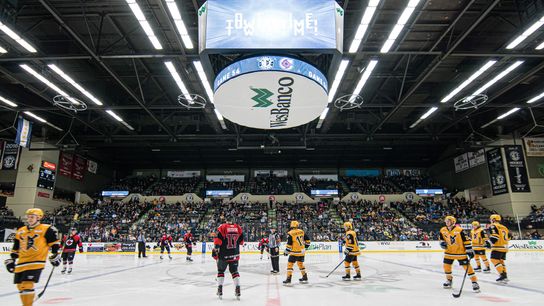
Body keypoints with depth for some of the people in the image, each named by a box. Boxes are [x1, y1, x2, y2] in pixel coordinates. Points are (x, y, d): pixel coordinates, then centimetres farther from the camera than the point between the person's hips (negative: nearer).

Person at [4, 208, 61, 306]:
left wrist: (55, 255, -5)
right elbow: (16, 248, 22)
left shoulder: (46, 229, -6)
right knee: (20, 285, 13)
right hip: (21, 263, 7)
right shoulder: (20, 231, 14)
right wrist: (11, 259, 17)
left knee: (27, 284, -15)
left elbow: (54, 242, -3)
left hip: (36, 262, -7)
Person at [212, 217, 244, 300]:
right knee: (234, 271, 12)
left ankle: (220, 290, 13)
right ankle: (237, 289, 4)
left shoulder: (222, 227, -7)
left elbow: (218, 240, -14)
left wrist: (215, 250, -6)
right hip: (234, 255, 2)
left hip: (223, 254, -2)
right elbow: (241, 241, 9)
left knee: (220, 271, 15)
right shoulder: (238, 228, 2)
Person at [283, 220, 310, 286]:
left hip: (295, 252, -6)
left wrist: (286, 252, -1)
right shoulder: (302, 231, 4)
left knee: (290, 264, 1)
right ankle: (305, 278, 29)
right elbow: (307, 240, 13)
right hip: (302, 252, 6)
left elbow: (289, 244, -13)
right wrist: (306, 246, 27)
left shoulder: (290, 233, -13)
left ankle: (288, 280, -4)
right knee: (300, 264, 22)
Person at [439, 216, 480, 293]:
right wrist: (442, 243, -8)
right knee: (446, 265, 4)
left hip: (460, 252, -5)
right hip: (449, 252, 5)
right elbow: (441, 239, 13)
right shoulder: (443, 230, -1)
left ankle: (474, 282, 5)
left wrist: (469, 250, -14)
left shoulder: (459, 230, -17)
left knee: (467, 266, -6)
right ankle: (449, 280, 24)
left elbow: (466, 240, -14)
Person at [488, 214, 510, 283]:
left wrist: (489, 243, -11)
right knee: (501, 261, 17)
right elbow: (508, 237, 21)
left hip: (498, 247, -9)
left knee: (494, 260, -10)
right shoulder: (504, 227, 19)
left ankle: (503, 275, -16)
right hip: (504, 247, 9)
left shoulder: (493, 226, -7)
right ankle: (505, 276, 18)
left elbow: (494, 236, -19)